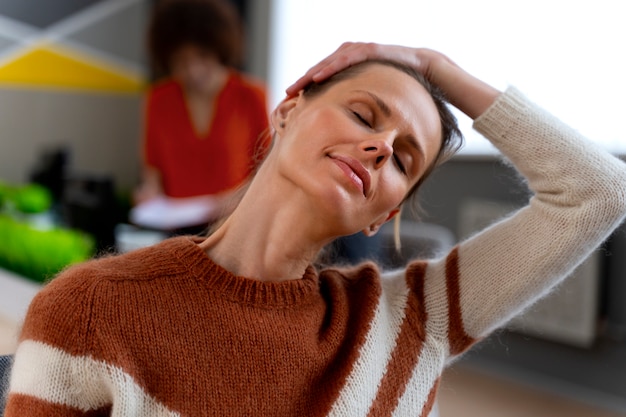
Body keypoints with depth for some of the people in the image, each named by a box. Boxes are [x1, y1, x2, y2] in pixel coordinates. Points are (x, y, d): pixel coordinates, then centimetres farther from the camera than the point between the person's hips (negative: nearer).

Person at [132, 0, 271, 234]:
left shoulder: (250, 96, 0)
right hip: (175, 226, 2)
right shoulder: (159, 98, 8)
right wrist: (151, 188, 1)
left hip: (232, 225, -2)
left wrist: (238, 197, -10)